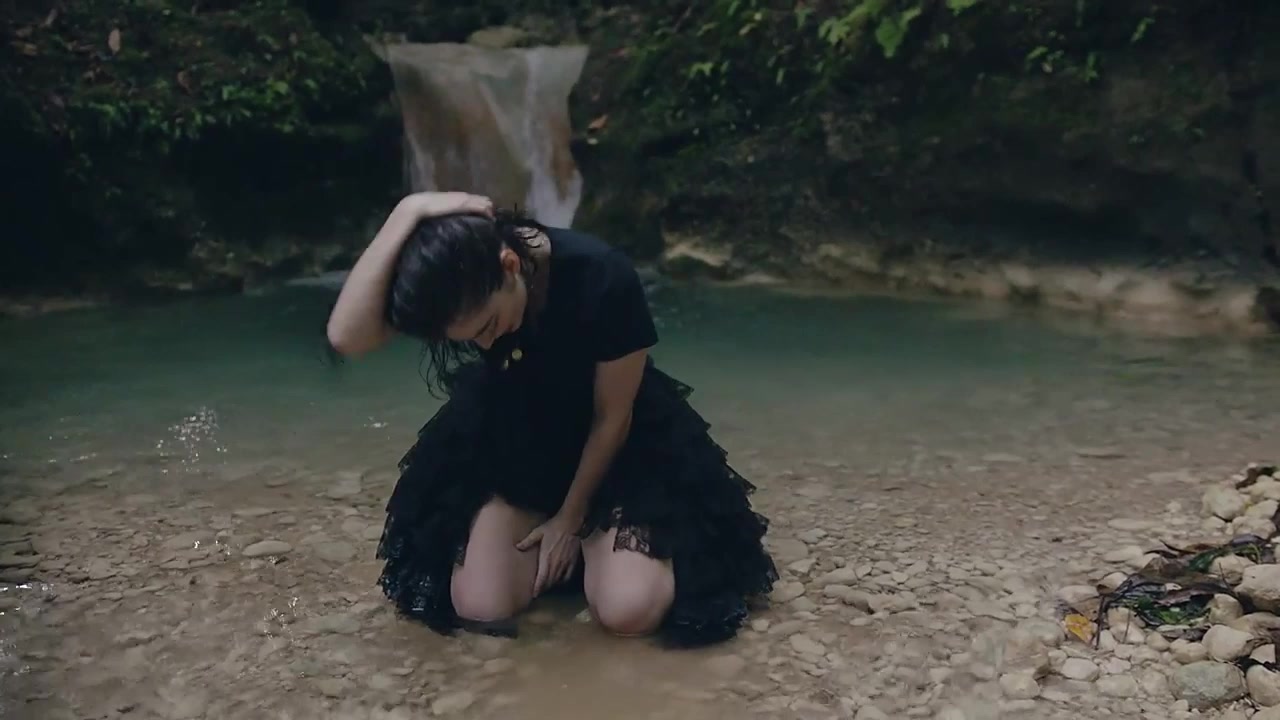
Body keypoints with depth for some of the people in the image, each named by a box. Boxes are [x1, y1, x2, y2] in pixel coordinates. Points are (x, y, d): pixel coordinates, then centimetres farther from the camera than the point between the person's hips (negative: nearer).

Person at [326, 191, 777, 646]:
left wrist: (571, 517, -9)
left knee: (628, 612, -21)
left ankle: (590, 538, 14)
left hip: (616, 442, -3)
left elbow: (613, 417, -18)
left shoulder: (601, 278, -33)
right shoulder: (453, 276, -23)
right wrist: (408, 214, -45)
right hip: (511, 440, 3)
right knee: (478, 609, -13)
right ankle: (572, 548, 17)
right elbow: (345, 338, -40)